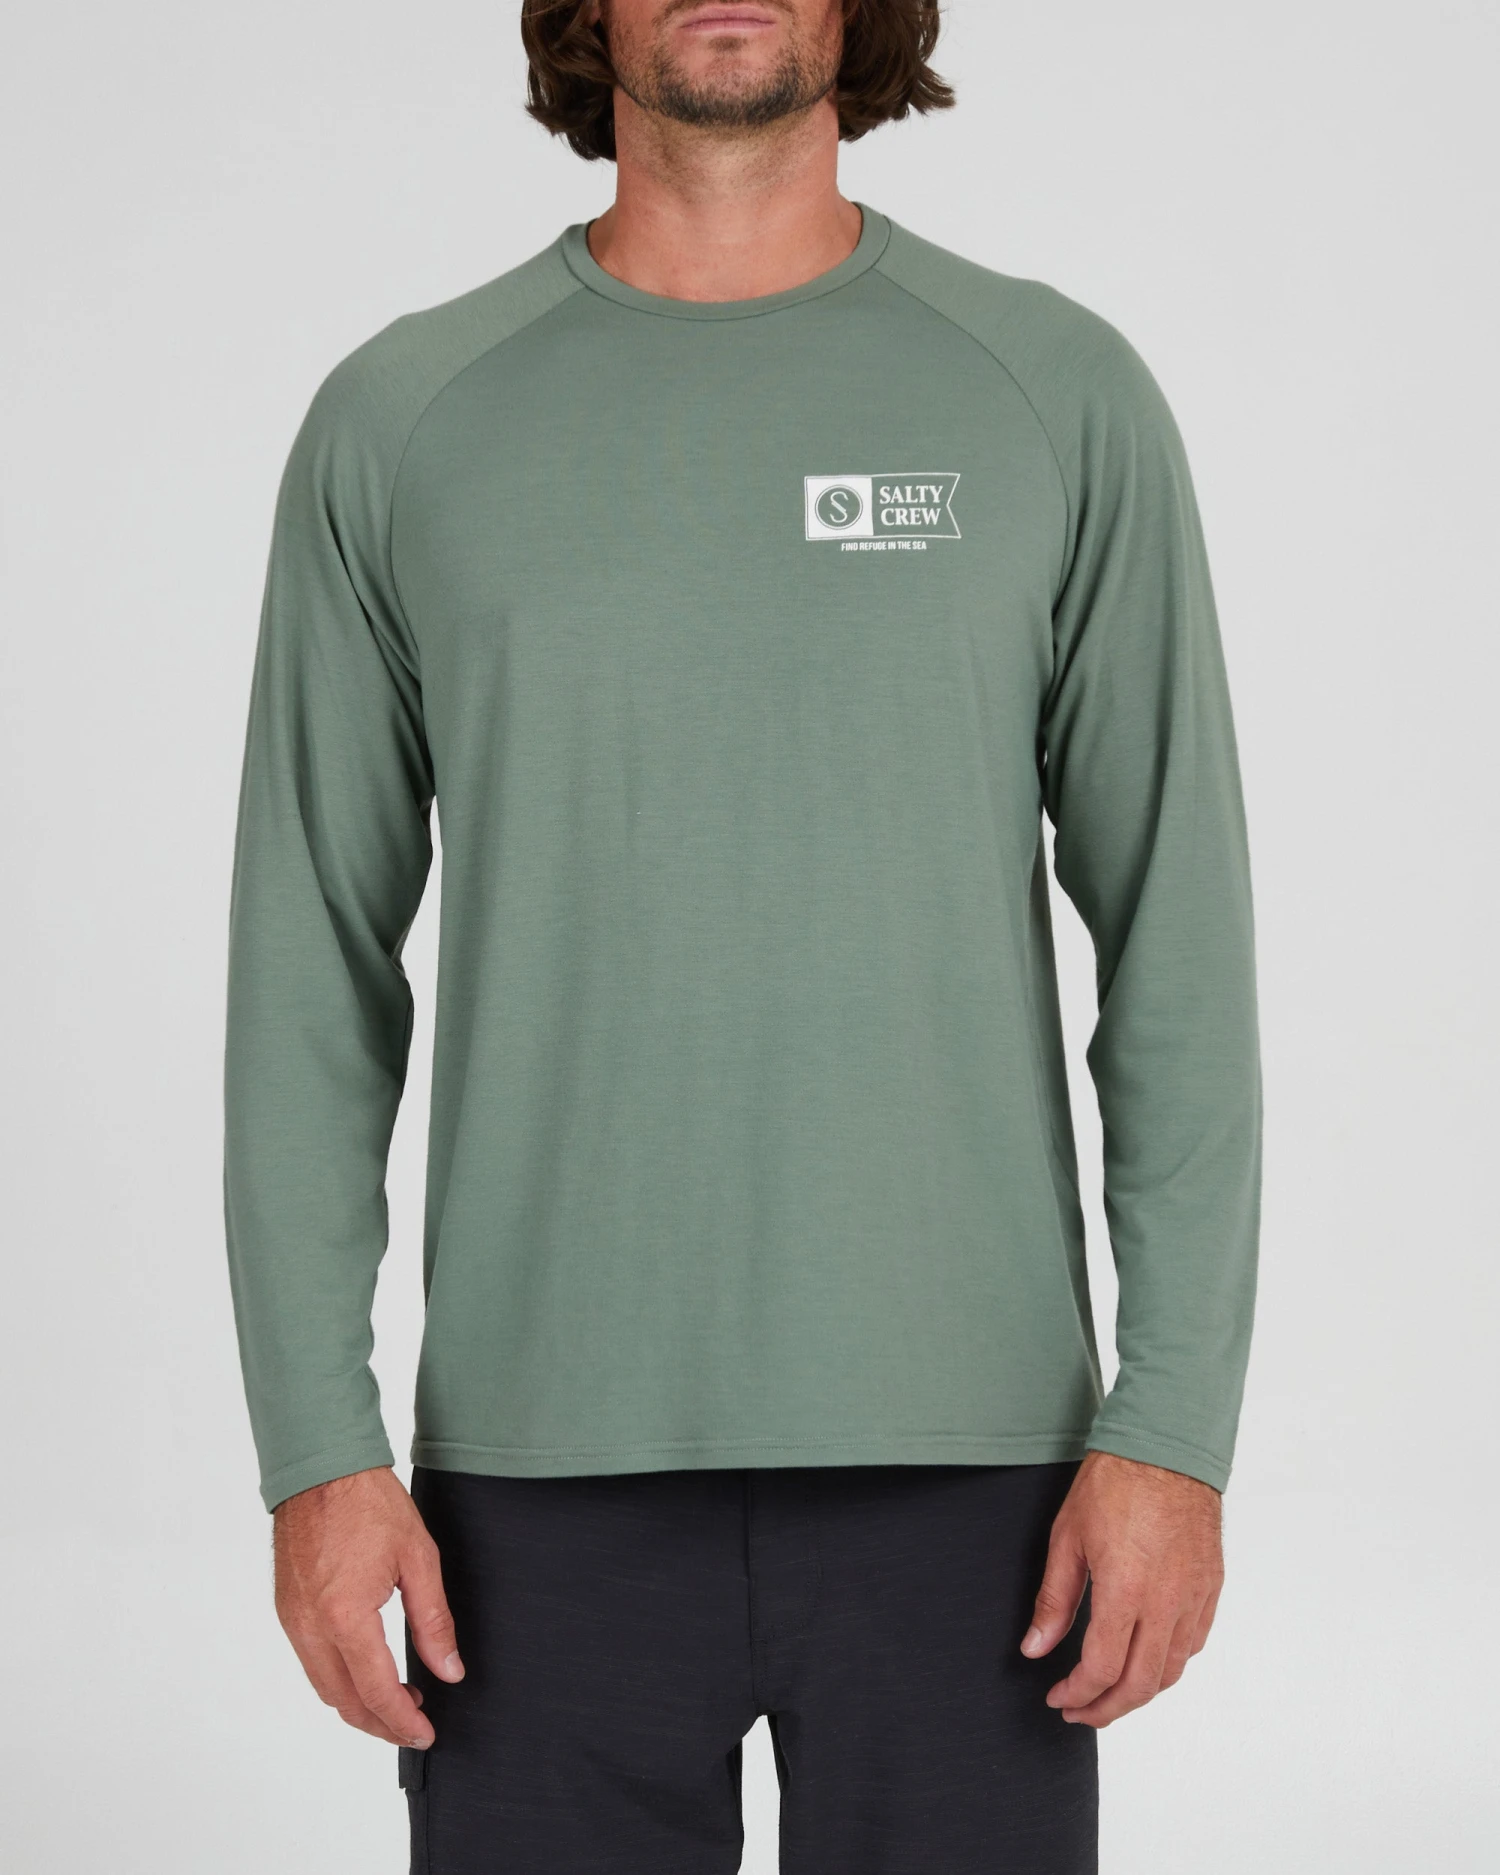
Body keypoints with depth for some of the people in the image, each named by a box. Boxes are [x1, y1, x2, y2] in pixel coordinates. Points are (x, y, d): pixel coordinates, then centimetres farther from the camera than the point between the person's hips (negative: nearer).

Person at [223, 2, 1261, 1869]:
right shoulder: (402, 423, 3)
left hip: (963, 1459, 0)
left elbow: (1179, 947, 1)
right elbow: (312, 976, 4)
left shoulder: (1061, 398, 2)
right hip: (552, 1474, 1)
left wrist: (1177, 1427, -6)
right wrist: (317, 1451, -3)